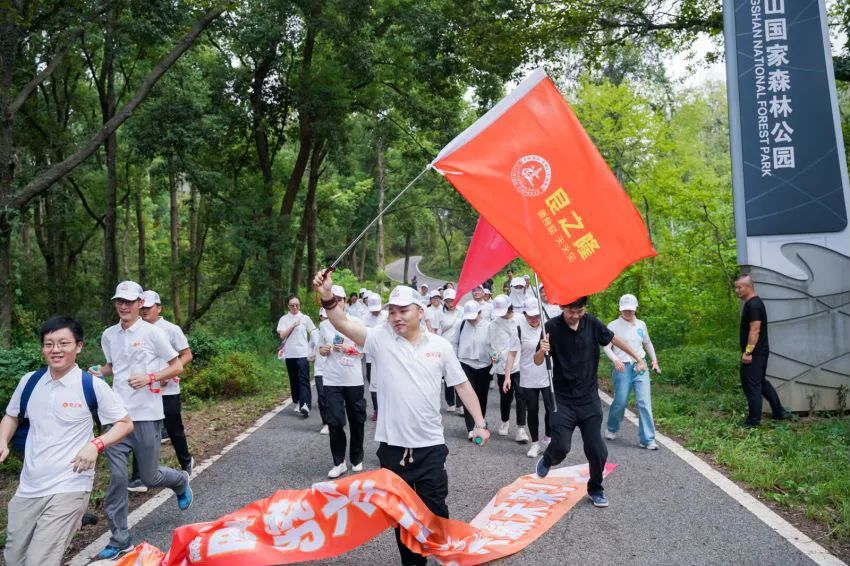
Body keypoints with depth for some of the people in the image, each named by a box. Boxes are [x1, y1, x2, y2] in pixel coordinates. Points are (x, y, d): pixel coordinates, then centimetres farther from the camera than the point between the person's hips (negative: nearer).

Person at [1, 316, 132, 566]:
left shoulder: (93, 386, -10)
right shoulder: (29, 381, 3)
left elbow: (125, 423, -3)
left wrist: (96, 444, -18)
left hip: (68, 489, -5)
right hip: (28, 488, 5)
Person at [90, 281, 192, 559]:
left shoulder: (152, 332, -8)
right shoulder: (108, 335, 7)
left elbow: (177, 367, -4)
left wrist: (150, 377, -18)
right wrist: (100, 372, 2)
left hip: (146, 416, -4)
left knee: (150, 477, 6)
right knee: (117, 476, -2)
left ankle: (181, 481, 40)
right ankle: (120, 539, 9)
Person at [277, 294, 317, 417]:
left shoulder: (305, 318, 2)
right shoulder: (284, 319, 5)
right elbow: (282, 335, -5)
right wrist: (293, 325, -13)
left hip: (303, 354, -2)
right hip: (289, 354, 2)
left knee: (303, 379, -11)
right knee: (294, 380, 11)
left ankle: (305, 405, -21)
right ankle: (297, 403, 23)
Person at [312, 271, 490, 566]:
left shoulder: (440, 345, -1)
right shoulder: (381, 338, -5)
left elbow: (462, 385, 6)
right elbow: (345, 325, -20)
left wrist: (479, 423, 2)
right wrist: (327, 298, -38)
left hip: (430, 445, 0)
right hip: (392, 445, 1)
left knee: (435, 509, 9)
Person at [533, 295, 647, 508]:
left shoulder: (591, 323, -4)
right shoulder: (552, 327, -12)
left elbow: (614, 339, 12)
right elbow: (537, 362, -11)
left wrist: (639, 359, 14)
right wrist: (542, 350, -33)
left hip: (589, 399, 2)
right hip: (563, 400, -2)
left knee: (597, 451, 1)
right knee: (560, 447, -10)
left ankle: (595, 489, 28)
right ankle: (547, 460, 27)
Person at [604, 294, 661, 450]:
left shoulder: (641, 324, 10)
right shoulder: (614, 325, -4)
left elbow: (648, 343, 24)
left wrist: (654, 360, 16)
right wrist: (615, 359, -27)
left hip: (640, 367, 3)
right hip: (622, 368, -3)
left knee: (645, 402, -5)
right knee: (620, 402, 3)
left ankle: (647, 439, 0)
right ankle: (611, 428, 31)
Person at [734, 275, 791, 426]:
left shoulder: (753, 305, -18)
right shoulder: (754, 303, 15)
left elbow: (755, 330, -24)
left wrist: (748, 352, -24)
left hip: (754, 353, -11)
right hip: (760, 352, 11)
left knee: (751, 386, -4)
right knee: (761, 382, 20)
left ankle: (753, 421, 2)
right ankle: (780, 412, 28)